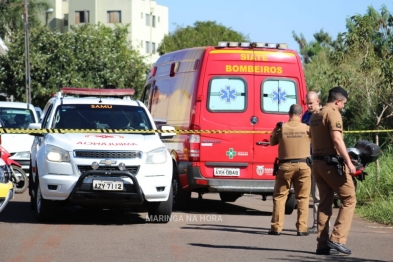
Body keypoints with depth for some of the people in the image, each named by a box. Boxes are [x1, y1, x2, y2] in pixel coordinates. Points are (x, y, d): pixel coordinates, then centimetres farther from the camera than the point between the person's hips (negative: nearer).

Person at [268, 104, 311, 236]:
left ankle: (276, 227, 5)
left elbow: (272, 142, 10)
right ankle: (302, 228, 4)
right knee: (303, 198, 7)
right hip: (303, 165, 0)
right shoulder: (307, 128, -4)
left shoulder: (281, 128, -3)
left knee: (279, 196, 9)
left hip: (285, 166, 0)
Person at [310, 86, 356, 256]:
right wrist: (349, 162, -23)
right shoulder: (333, 114, -10)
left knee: (324, 203, 10)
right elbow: (337, 140, -21)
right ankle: (337, 239, -10)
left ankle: (322, 244, 7)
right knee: (349, 199, -1)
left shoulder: (315, 116, 17)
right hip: (332, 162, -9)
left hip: (317, 163, 9)